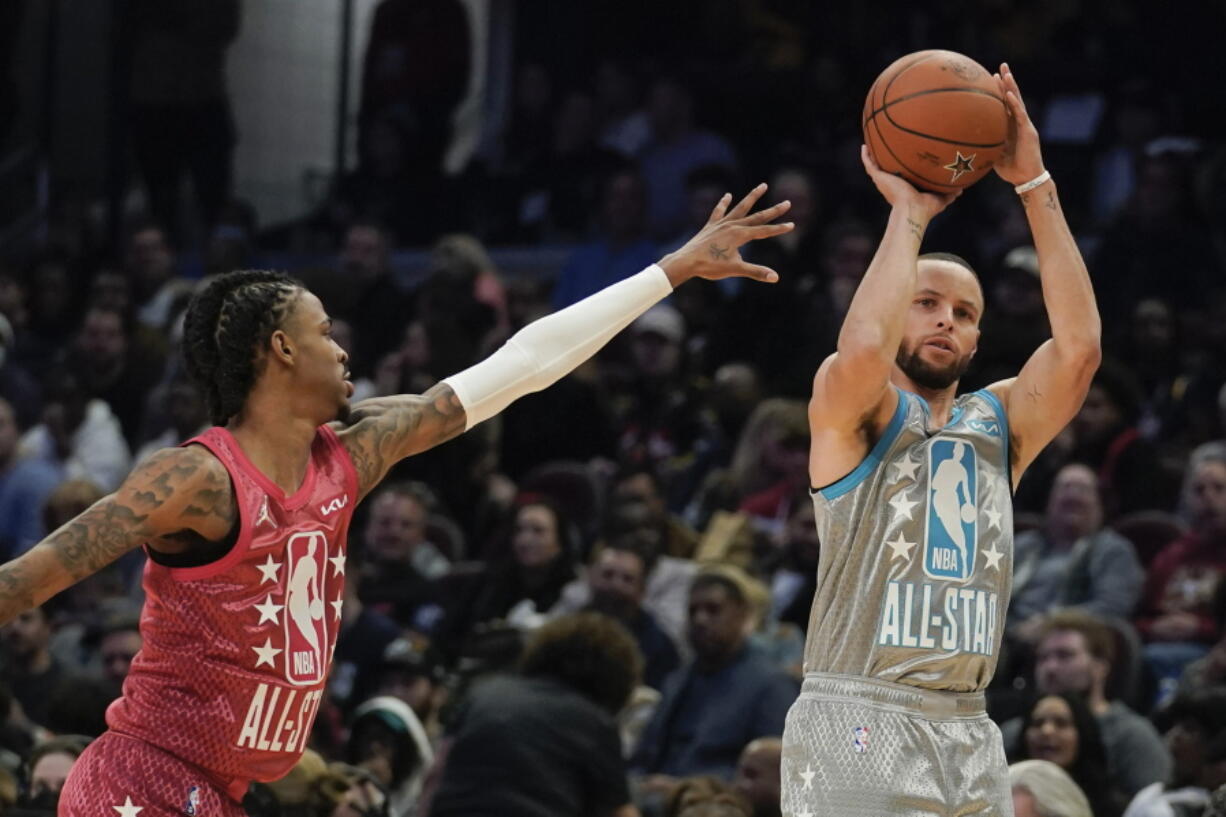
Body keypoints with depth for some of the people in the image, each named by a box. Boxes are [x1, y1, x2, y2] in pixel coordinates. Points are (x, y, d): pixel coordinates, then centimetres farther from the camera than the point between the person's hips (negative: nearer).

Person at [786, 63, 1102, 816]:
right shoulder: (851, 411, 2)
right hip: (857, 726, -5)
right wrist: (908, 213, -9)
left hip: (968, 735, 5)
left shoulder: (1000, 424, 15)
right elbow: (862, 351, -22)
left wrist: (1035, 184, -4)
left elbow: (1079, 346, -1)